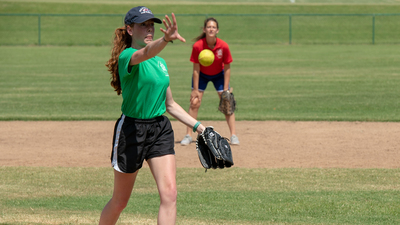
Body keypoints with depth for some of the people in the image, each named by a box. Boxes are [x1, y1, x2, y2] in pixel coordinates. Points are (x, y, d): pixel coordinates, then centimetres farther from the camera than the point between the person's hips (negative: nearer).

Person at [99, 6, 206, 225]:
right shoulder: (127, 56, -12)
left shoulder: (160, 62, 11)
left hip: (161, 128, 6)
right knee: (120, 201, 7)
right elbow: (145, 53, -38)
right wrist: (166, 39, -59)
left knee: (169, 194, -12)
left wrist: (199, 127, 11)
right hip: (131, 130, -5)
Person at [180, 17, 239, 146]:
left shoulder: (223, 46, -26)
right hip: (202, 75, -1)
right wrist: (195, 90, -17)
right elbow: (196, 69, -19)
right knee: (194, 102, -7)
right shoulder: (197, 46, -28)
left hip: (219, 75, 1)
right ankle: (188, 135, 0)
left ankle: (233, 135, 3)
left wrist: (226, 90, -15)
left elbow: (227, 68, -14)